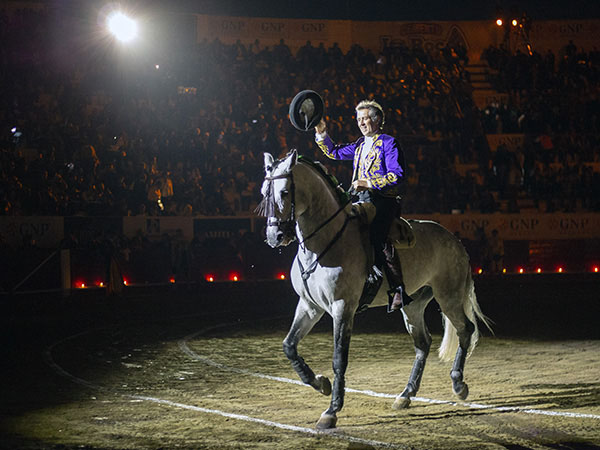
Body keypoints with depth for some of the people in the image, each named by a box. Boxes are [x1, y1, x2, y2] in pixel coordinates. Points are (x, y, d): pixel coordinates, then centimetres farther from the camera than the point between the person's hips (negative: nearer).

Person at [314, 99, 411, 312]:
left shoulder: (388, 143, -1)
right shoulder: (360, 145, 23)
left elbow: (397, 176, -11)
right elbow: (334, 152, 35)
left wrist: (368, 183, -17)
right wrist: (321, 134, 20)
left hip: (383, 200, -9)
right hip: (361, 200, 9)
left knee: (376, 234, -27)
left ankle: (398, 290, -30)